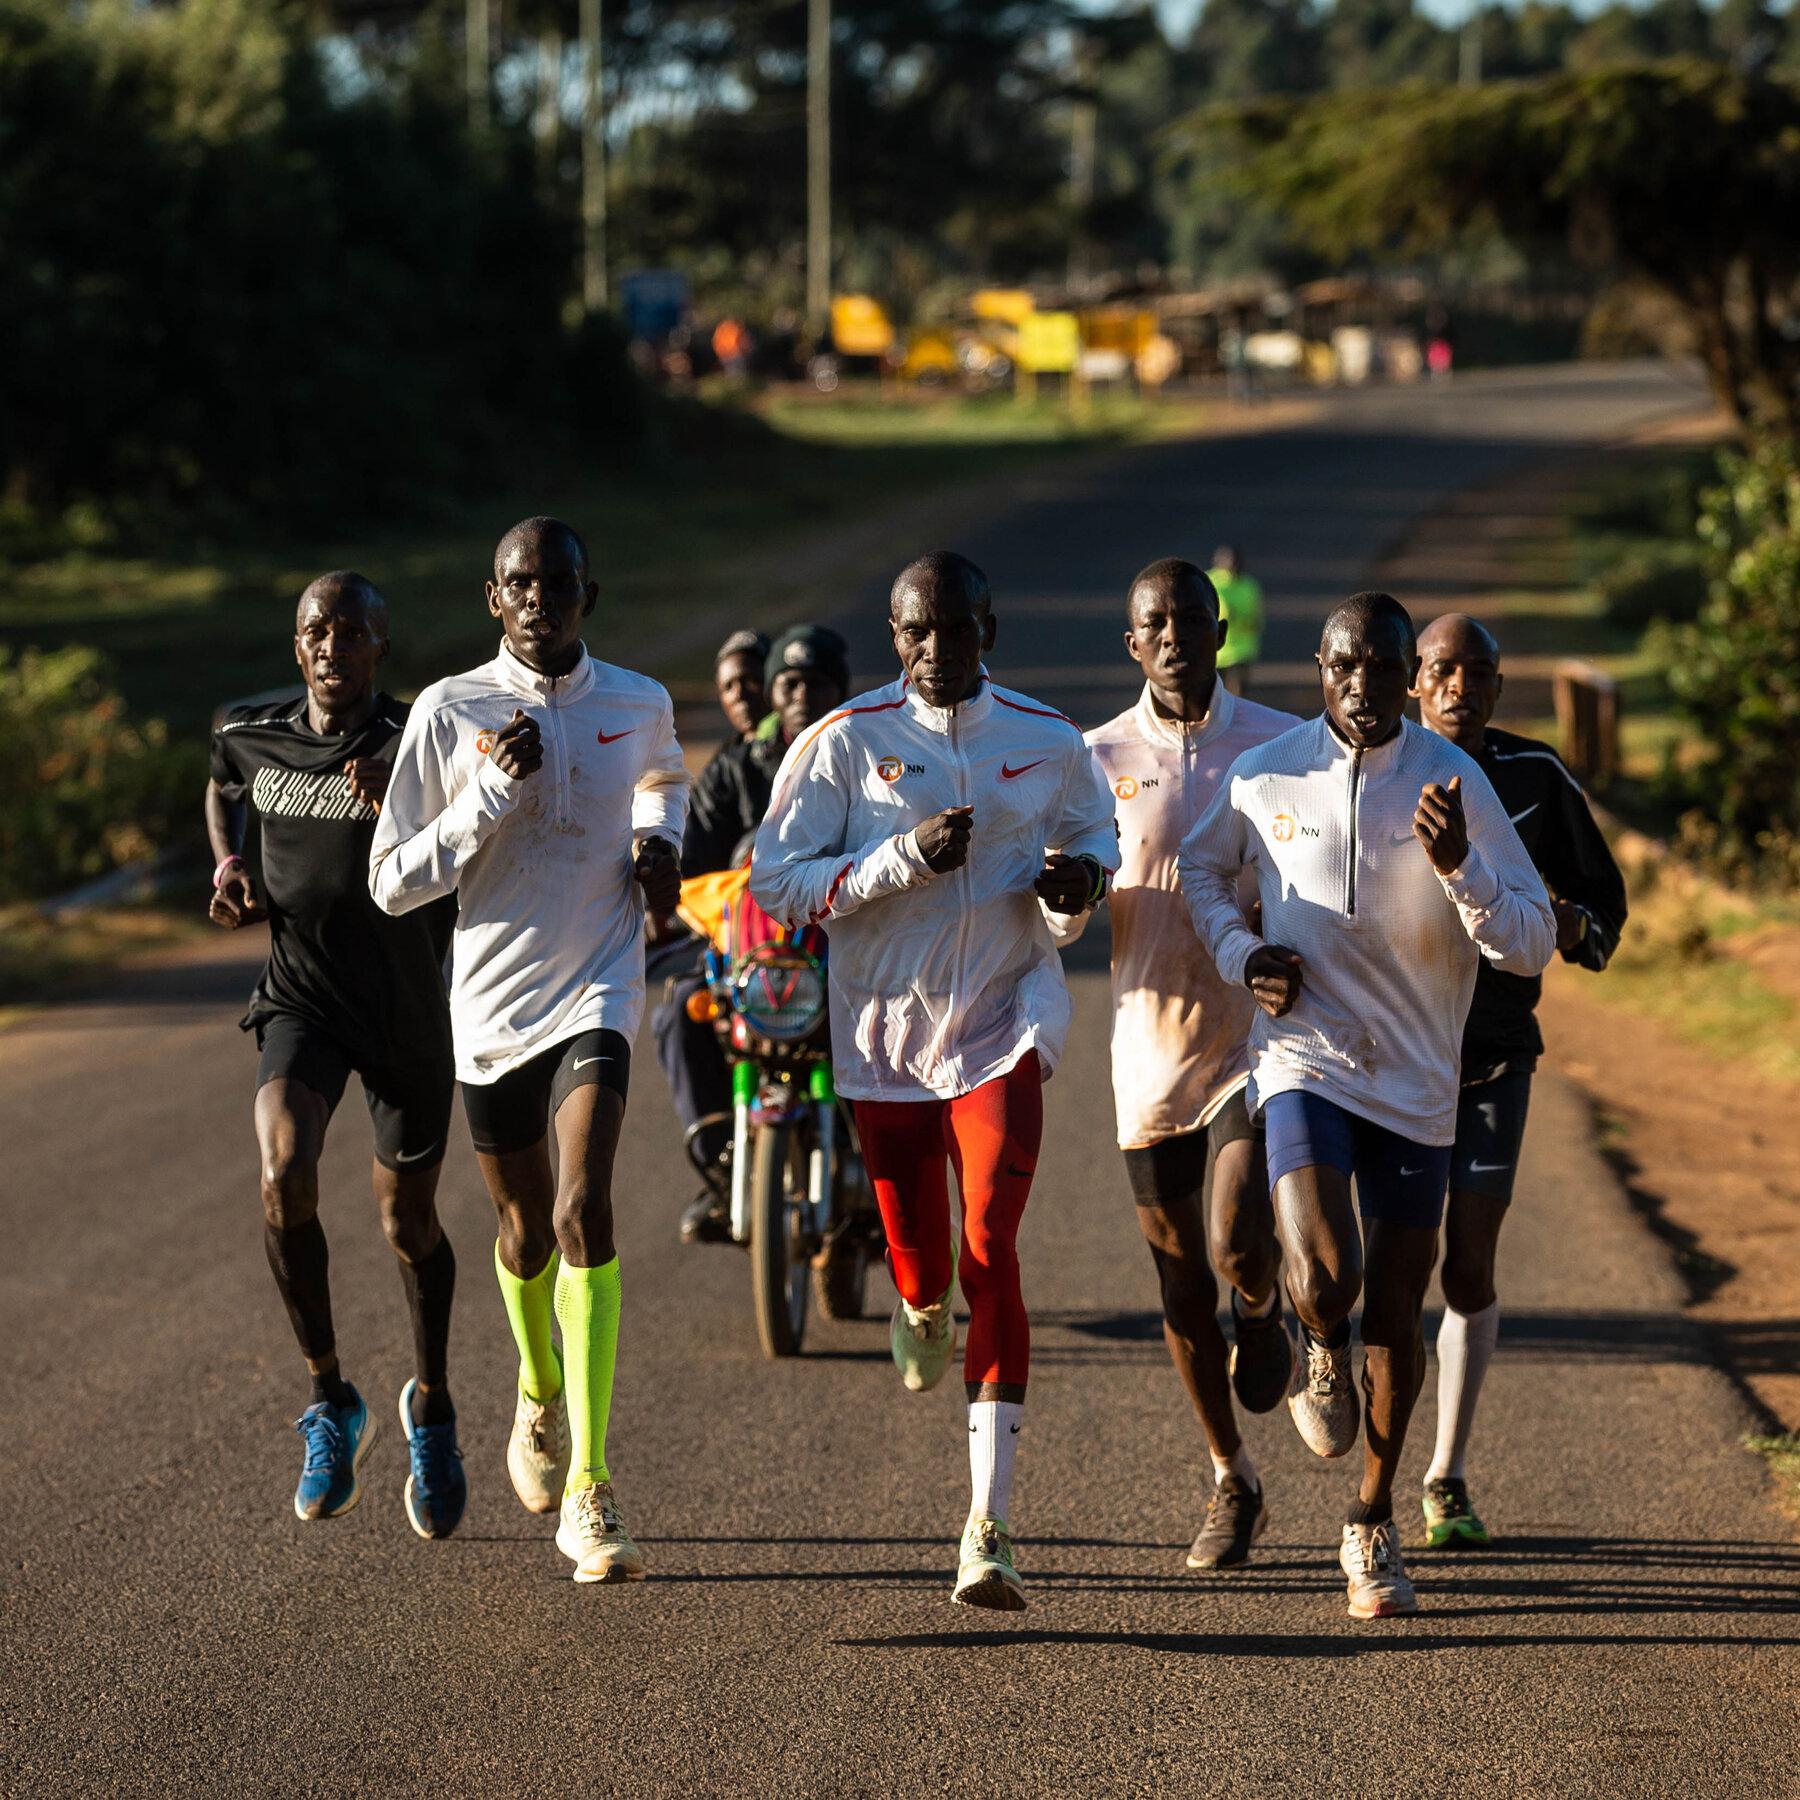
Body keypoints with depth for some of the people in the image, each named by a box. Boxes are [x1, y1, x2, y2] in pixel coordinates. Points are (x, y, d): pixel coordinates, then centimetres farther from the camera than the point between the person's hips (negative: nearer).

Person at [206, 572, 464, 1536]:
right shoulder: (250, 738, 0)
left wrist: (395, 805, -40)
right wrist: (231, 867, 7)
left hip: (408, 1011, -1)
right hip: (300, 997, 2)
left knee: (408, 1223, 11)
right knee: (285, 1182, -23)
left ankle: (431, 1407, 36)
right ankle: (330, 1399, -4)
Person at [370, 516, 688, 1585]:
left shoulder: (641, 705, 2)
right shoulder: (450, 713, -5)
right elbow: (392, 882, -5)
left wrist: (660, 843, 5)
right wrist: (489, 794, -17)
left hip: (596, 995, -1)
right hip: (492, 1005, 1)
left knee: (584, 1210, -20)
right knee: (526, 1225, 16)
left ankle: (588, 1493, -23)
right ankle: (541, 1391, 50)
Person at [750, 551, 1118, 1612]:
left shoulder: (1046, 740, 1)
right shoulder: (847, 741, -5)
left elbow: (1094, 836, 20)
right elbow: (777, 883, -8)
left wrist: (1080, 878, -5)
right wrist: (901, 859, -22)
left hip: (1006, 1019, -1)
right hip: (887, 1028, 1)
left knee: (991, 1248, -16)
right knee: (922, 1258, 10)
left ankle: (990, 1526, -17)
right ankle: (923, 1309, 55)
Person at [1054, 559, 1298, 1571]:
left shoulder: (1283, 746, -1)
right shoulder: (1101, 760, 1)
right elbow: (1060, 924, 0)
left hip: (1260, 1033, -2)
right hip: (1154, 1042, 2)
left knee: (1237, 1244, -20)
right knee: (1181, 1277, 8)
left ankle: (1263, 1313, 18)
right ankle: (1234, 1485, 25)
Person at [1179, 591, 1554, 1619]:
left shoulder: (1457, 784, -6)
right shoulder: (1266, 776, -2)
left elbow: (1532, 945, -8)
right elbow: (1203, 867, 19)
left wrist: (1459, 869, -25)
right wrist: (1241, 953, 0)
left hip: (1416, 1081, 1)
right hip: (1303, 1060, -1)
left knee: (1395, 1320, 6)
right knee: (1323, 1277, -22)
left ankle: (1374, 1527, 25)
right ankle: (1324, 1353, 15)